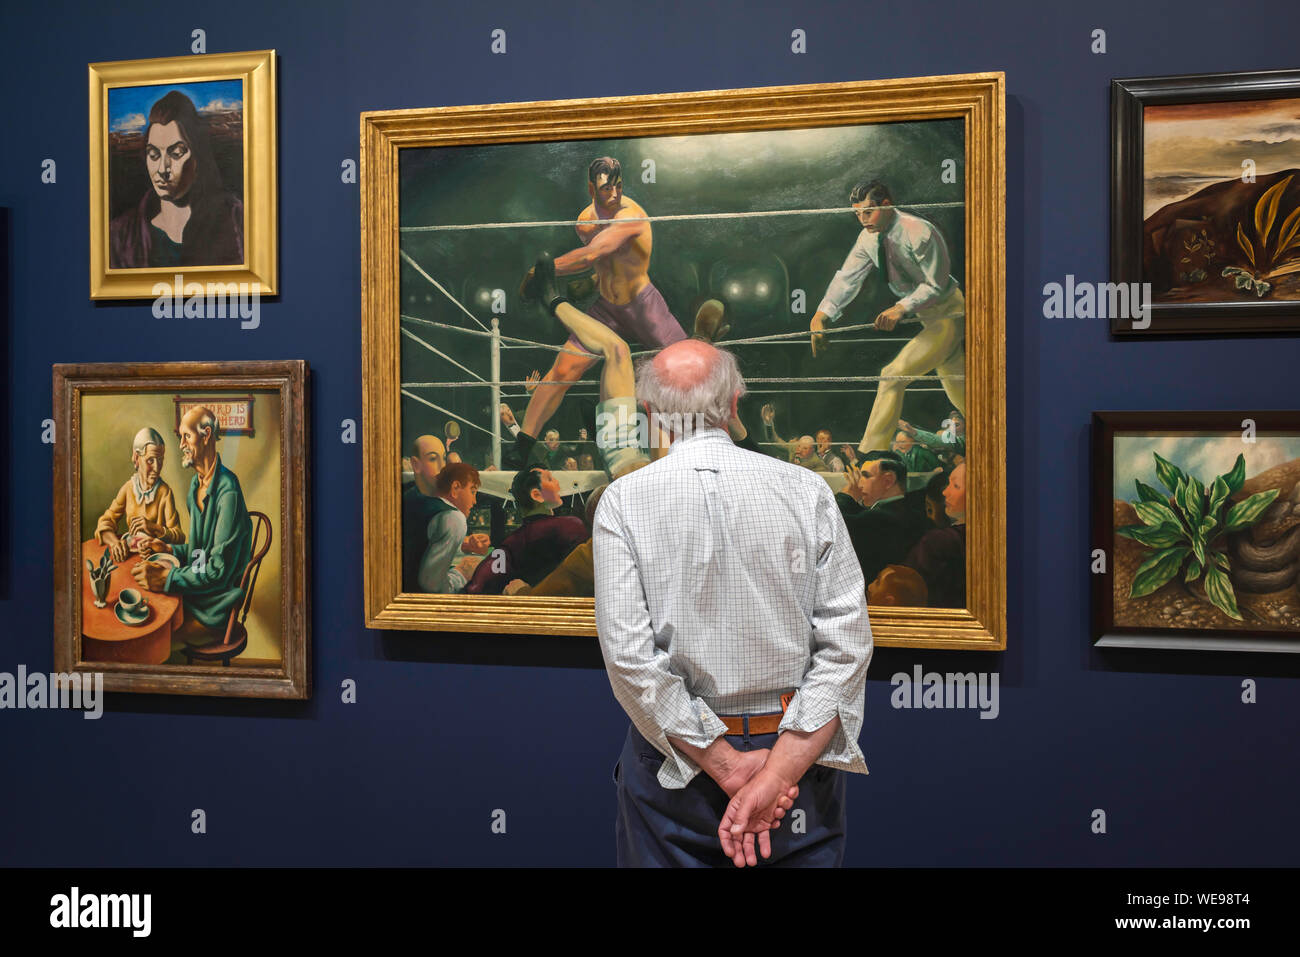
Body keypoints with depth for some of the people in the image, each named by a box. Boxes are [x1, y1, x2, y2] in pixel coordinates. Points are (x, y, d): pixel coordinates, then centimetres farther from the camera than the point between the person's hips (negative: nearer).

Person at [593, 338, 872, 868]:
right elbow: (847, 642, -11)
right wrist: (778, 773, -15)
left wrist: (726, 766, -13)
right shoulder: (806, 489, -4)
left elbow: (627, 656, -15)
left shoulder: (623, 500, -7)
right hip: (799, 741, 1)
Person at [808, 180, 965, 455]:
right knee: (961, 397, 14)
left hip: (948, 313, -8)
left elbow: (935, 285, -20)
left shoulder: (919, 233, -23)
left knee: (893, 375, -17)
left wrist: (901, 309, -31)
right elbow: (847, 278, -4)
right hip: (926, 316, 8)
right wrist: (821, 314, -17)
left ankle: (868, 459, -13)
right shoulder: (868, 238, -1)